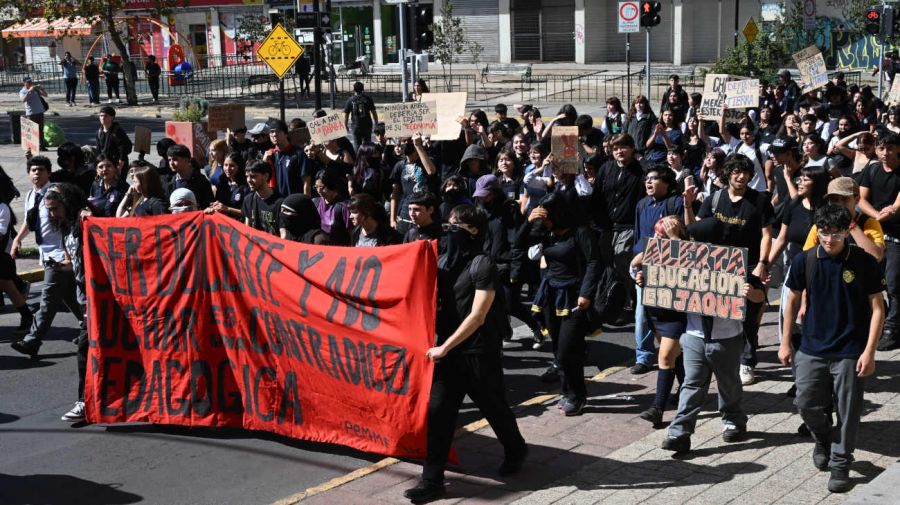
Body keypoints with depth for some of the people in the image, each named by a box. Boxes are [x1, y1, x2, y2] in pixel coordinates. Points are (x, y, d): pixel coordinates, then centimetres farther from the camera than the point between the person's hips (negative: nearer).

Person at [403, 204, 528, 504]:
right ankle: (432, 480, 3)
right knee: (437, 412, -2)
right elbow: (435, 302, 16)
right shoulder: (444, 261, 6)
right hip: (448, 350, 6)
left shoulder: (483, 266, -15)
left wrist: (444, 347, -20)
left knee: (494, 408, 13)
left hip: (479, 353, -5)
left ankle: (516, 450, 40)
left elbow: (478, 316, -19)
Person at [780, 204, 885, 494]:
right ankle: (823, 440, 34)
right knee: (807, 404, 3)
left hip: (850, 352, -2)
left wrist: (869, 352, -11)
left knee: (848, 412, 4)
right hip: (812, 348, 2)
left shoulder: (864, 263, -10)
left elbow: (877, 309, -6)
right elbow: (793, 302, 8)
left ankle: (840, 464, 21)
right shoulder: (804, 261, -4)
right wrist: (785, 343, 8)